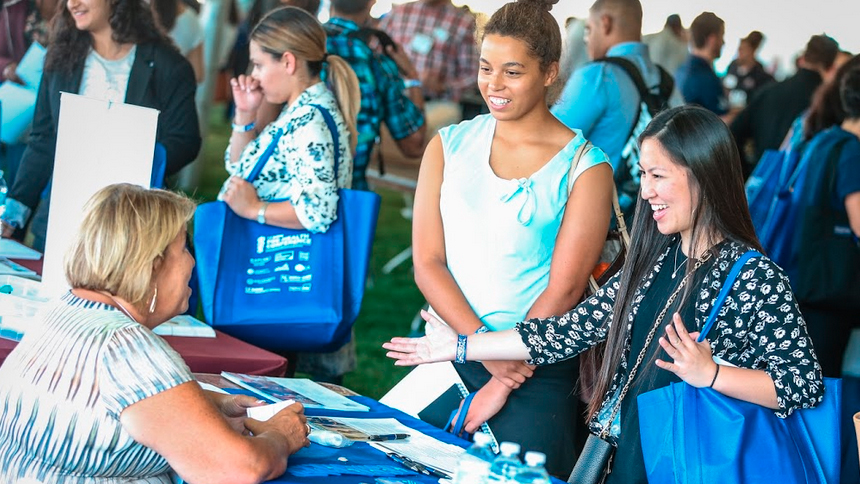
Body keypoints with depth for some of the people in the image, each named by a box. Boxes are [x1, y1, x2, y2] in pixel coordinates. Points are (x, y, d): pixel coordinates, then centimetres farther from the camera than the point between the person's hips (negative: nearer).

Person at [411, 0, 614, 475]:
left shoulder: (585, 168, -5)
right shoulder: (448, 146, 5)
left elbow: (564, 290, -9)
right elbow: (427, 263, -2)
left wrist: (502, 385, -12)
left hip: (537, 372, -3)